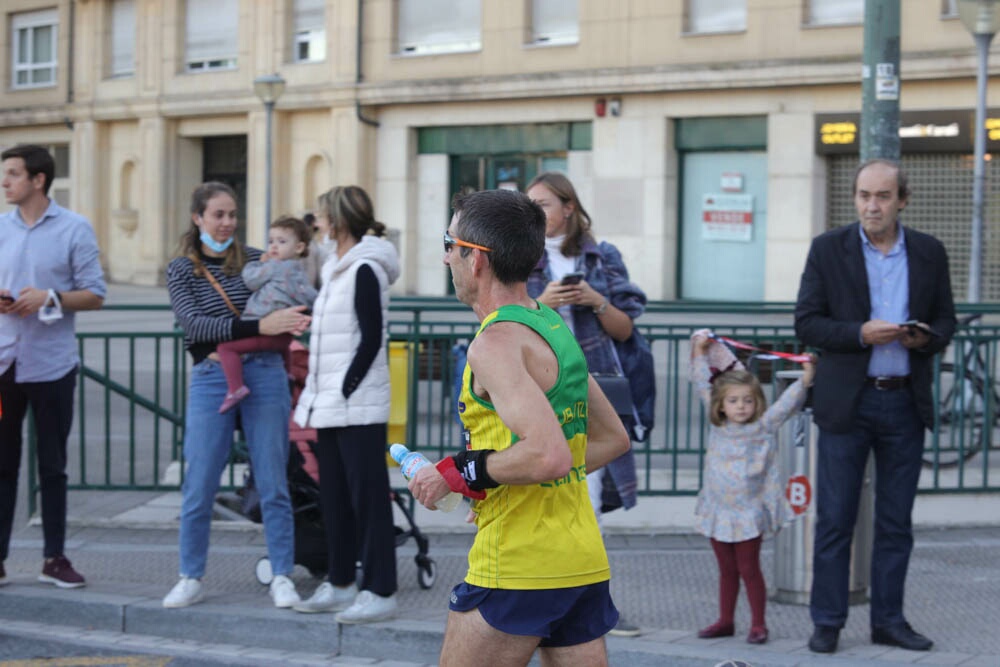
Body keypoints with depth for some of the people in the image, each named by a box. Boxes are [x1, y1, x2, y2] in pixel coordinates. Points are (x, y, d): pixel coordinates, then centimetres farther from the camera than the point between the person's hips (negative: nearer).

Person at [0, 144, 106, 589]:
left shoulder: (75, 229, -1)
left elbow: (95, 295, -2)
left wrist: (50, 298, -17)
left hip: (51, 364, -2)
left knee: (52, 465, 7)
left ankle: (54, 558, 15)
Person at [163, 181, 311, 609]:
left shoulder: (256, 261, 7)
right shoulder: (180, 269, 2)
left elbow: (292, 302, 13)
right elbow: (193, 323, -12)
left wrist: (294, 321, -13)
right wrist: (259, 326, -23)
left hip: (264, 374, 1)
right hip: (210, 381, -1)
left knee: (273, 485, 2)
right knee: (198, 488, 1)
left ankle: (282, 577, 10)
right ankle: (191, 579, 15)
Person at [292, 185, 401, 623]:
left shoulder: (365, 269, -11)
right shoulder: (336, 269, 16)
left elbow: (372, 339, -15)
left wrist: (345, 389, -17)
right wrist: (316, 395, 14)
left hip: (357, 405, -10)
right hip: (331, 405, 10)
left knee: (367, 496, -6)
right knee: (334, 497, 14)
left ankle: (380, 591, -2)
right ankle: (341, 583, 23)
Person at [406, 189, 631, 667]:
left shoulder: (496, 343, -15)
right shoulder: (553, 327, 14)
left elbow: (549, 454, -27)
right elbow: (614, 439, 21)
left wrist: (459, 474, -14)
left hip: (517, 567, -8)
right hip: (584, 563, 9)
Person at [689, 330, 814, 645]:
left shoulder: (764, 427, -5)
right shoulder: (717, 426, 4)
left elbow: (787, 402, -14)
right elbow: (704, 385, 9)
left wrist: (806, 378, -27)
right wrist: (700, 352, 11)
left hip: (749, 513, -4)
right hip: (718, 510, 4)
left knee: (749, 568, 0)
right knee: (726, 569, 13)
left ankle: (758, 623, 10)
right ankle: (725, 621, 22)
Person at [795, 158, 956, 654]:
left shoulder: (930, 253, 6)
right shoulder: (829, 249, 0)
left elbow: (946, 320, 11)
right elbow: (807, 322, -3)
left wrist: (926, 338, -12)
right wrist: (860, 333, -18)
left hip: (906, 403, 2)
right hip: (846, 402, -2)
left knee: (896, 522, 8)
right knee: (834, 519, 1)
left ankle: (889, 620, 18)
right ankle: (827, 622, 10)